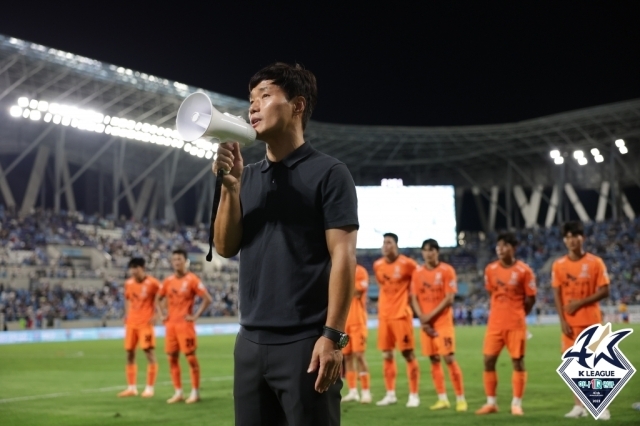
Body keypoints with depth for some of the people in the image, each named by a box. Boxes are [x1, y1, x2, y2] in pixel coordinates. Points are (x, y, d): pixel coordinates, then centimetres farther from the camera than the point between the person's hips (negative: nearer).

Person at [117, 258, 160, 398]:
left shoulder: (152, 283, -11)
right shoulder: (128, 283, 7)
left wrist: (155, 315, -11)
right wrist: (127, 314, 11)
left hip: (145, 323, -6)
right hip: (131, 323, 6)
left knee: (149, 353, -6)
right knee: (130, 354, 7)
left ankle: (150, 388, 0)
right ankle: (131, 388, 16)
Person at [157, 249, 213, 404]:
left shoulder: (192, 279, -8)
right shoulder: (168, 281, 9)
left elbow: (207, 299, -12)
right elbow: (159, 298, 24)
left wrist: (195, 316, -13)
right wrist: (162, 314, 11)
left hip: (185, 324, -6)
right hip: (171, 324, 6)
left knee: (191, 357, -4)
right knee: (172, 358, 6)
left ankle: (195, 392, 2)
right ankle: (178, 392, 14)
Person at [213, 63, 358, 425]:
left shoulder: (328, 173, -4)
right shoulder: (248, 176, 14)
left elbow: (343, 257, -10)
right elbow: (226, 247, 10)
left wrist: (333, 336, -17)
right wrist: (230, 186, -2)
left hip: (305, 342, -6)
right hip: (251, 341, 6)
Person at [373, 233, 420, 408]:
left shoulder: (407, 264, -10)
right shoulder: (377, 265, 7)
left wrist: (411, 297, -3)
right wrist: (381, 304, 14)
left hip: (401, 314, -5)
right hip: (384, 315, 6)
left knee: (408, 354, -2)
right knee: (386, 355, 7)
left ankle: (413, 395, 2)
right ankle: (390, 394, 15)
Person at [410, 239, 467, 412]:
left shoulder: (447, 270, -5)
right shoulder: (417, 272, 7)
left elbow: (449, 298, -10)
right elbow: (414, 298, 6)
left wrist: (431, 315, -14)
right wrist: (422, 318, -8)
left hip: (443, 321, -4)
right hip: (426, 323, 4)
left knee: (449, 358, -10)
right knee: (434, 360, 5)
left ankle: (460, 399, -4)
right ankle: (442, 399, 12)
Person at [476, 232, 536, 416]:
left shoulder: (524, 270, -8)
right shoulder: (490, 269, 3)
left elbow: (530, 299, -2)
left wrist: (517, 316, 6)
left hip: (516, 324, -4)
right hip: (495, 322, 4)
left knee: (518, 361, 0)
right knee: (488, 360, 1)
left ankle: (516, 403, 8)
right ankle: (491, 403, 11)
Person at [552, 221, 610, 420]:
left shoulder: (595, 262, -3)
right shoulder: (559, 265, 3)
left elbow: (604, 291, -6)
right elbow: (557, 295, 1)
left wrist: (580, 303, -14)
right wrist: (562, 321, -8)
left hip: (592, 321, -2)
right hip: (570, 322, 2)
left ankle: (602, 407, 3)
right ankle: (578, 406, 12)